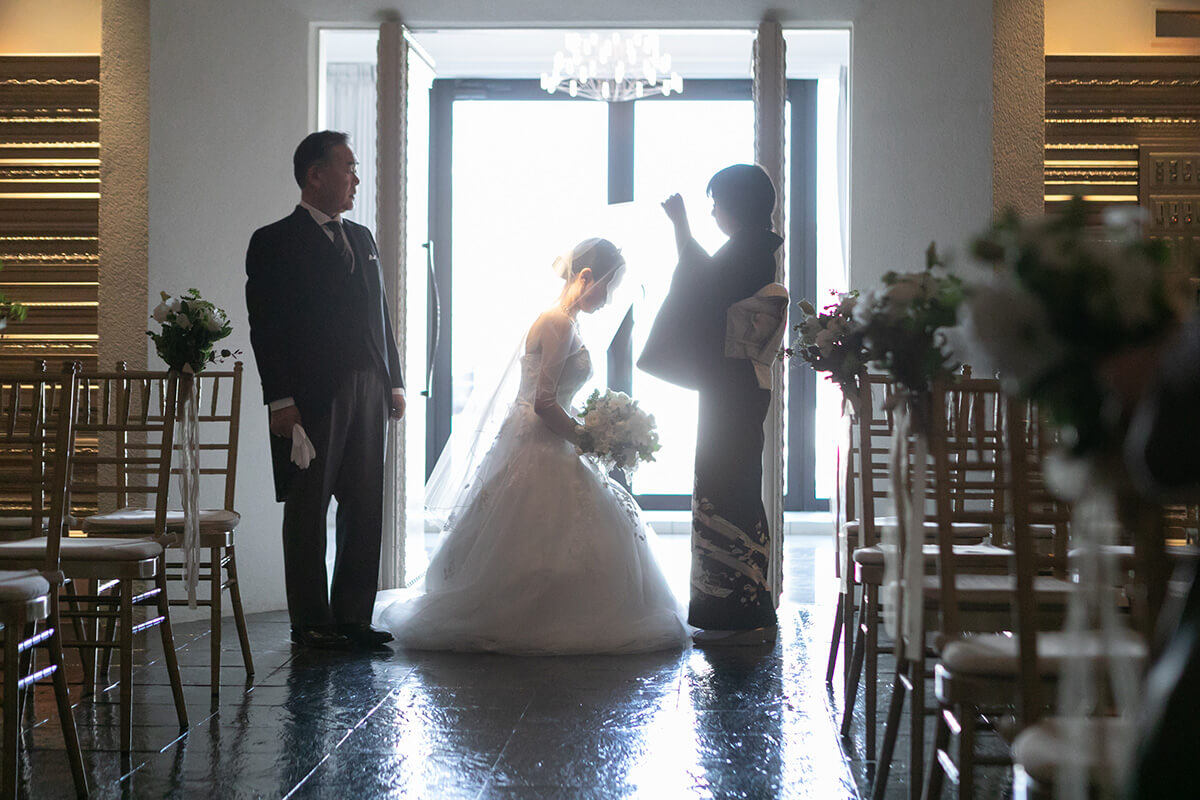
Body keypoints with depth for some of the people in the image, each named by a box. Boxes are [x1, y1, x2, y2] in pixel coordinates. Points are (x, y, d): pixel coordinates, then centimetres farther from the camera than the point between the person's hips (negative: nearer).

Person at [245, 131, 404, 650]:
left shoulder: (361, 238, 18)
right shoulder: (274, 243, -2)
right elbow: (265, 328, -8)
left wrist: (394, 382, 13)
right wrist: (281, 401, -14)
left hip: (368, 393, 6)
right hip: (312, 398, -6)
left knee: (365, 510, 7)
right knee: (308, 513, 2)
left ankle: (353, 616, 15)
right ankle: (311, 623, 8)